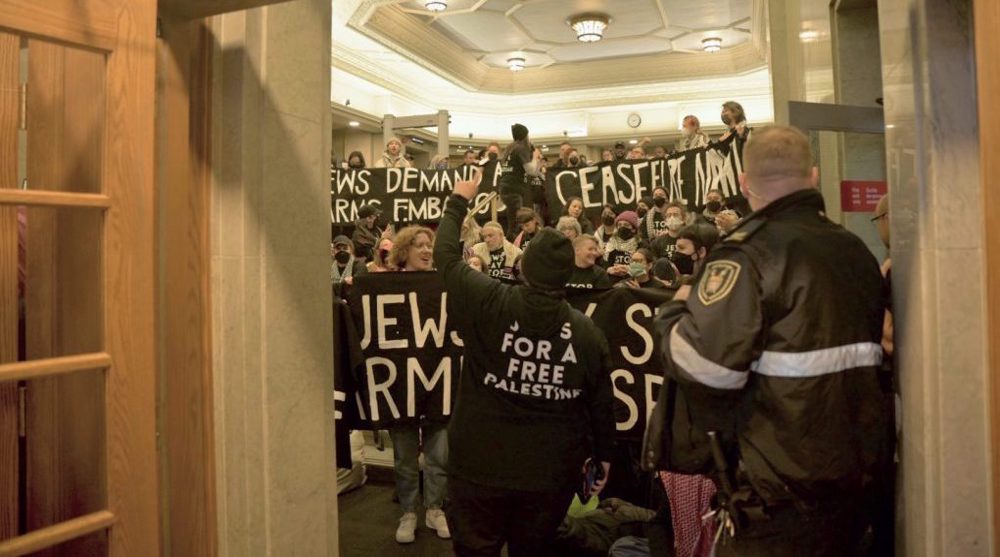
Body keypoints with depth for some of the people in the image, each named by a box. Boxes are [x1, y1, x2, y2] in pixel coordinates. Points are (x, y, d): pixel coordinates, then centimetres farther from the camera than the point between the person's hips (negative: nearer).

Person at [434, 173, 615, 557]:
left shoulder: (489, 305, -15)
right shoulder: (588, 332, -7)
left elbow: (446, 255, -1)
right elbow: (601, 402, 3)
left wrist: (458, 202, 13)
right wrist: (603, 455, 19)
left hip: (481, 464, -2)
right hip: (551, 471, 3)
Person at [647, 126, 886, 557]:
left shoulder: (750, 252, -20)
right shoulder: (856, 251, 8)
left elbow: (705, 364, -28)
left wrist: (677, 309, -10)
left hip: (779, 483, -8)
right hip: (851, 467, 8)